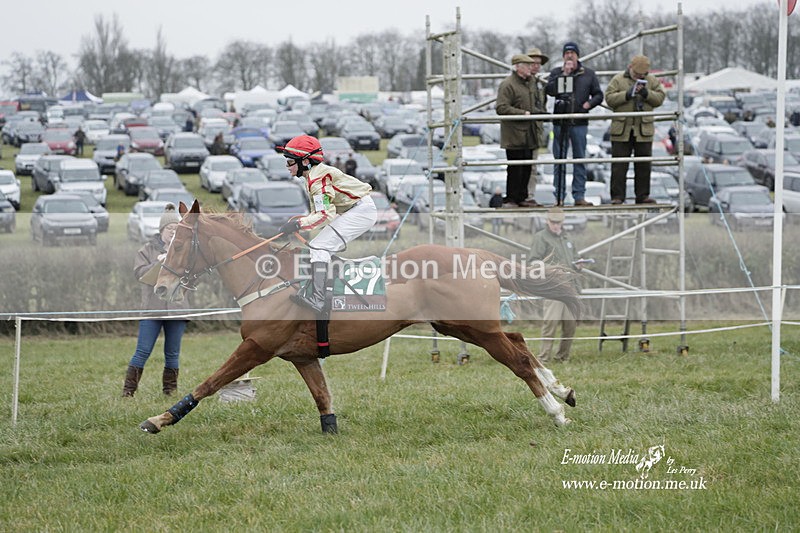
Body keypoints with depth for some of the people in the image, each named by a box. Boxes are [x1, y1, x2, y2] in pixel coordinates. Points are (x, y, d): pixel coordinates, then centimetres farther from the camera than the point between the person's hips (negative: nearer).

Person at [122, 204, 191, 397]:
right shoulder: (148, 249, 4)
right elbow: (139, 272, -6)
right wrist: (158, 263, -17)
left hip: (177, 307, 2)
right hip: (152, 308, -2)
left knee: (172, 353, 8)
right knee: (142, 352, -5)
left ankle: (170, 389, 16)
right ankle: (128, 390, -3)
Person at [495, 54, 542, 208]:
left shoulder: (526, 84, 19)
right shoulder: (507, 85, -11)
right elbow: (501, 108, -20)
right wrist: (523, 114, -20)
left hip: (527, 135, 9)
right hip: (514, 136, -9)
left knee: (526, 168, 10)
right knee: (515, 169, -7)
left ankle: (522, 197, 18)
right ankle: (510, 199, 0)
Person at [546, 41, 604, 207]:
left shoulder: (588, 74, 9)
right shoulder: (556, 72, 6)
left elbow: (598, 94, 11)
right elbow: (550, 90, -10)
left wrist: (590, 103, -9)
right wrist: (564, 74, -14)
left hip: (580, 123, 1)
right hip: (560, 122, -1)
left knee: (580, 160, 4)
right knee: (559, 160, 2)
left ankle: (579, 196, 8)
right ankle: (559, 197, 6)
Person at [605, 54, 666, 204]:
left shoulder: (652, 81, 11)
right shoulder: (618, 80, 4)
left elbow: (660, 98, 3)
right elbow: (609, 99, -5)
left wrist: (646, 93, -13)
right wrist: (627, 94, -16)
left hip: (643, 130, 2)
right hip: (622, 130, -2)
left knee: (644, 165, 5)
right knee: (619, 165, -2)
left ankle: (643, 195, 12)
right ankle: (617, 196, 1)